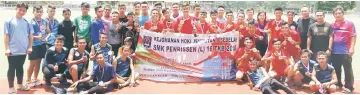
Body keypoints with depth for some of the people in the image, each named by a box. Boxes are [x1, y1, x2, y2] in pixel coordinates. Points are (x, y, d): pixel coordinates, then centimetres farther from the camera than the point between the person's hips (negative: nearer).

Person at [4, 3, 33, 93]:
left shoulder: (27, 22, 4)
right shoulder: (9, 21, -5)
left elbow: (30, 35, 8)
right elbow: (6, 35, -6)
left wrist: (30, 47, 2)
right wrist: (7, 48, -10)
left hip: (23, 50, 4)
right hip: (12, 51, -3)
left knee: (20, 68, 16)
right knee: (12, 68, 5)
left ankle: (20, 85, 28)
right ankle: (11, 87, 13)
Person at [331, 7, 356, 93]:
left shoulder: (349, 23, -4)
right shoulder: (332, 25, 8)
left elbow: (353, 36, -6)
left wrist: (352, 48, -13)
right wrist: (329, 47, 10)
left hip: (346, 51, -4)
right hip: (334, 51, 4)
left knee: (348, 70, 0)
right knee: (336, 69, 12)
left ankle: (349, 87, 8)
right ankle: (338, 84, 26)